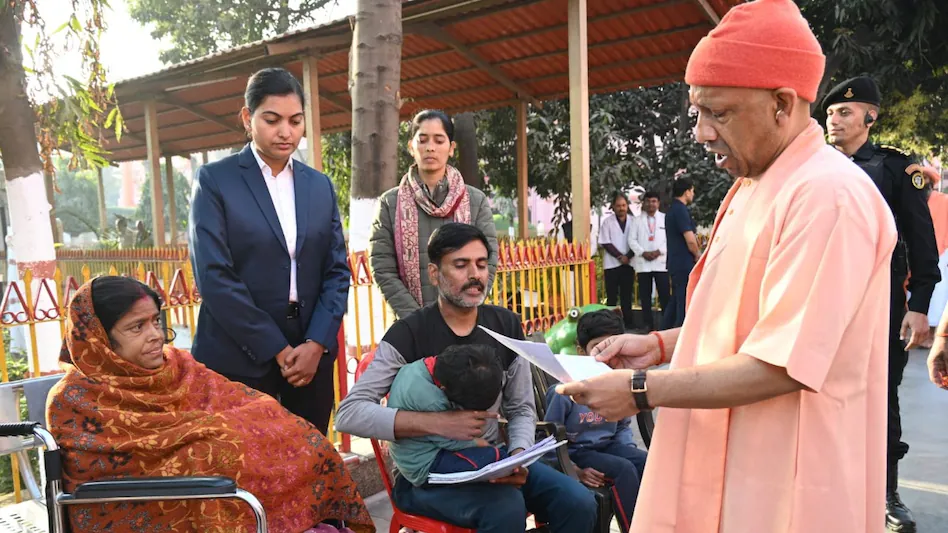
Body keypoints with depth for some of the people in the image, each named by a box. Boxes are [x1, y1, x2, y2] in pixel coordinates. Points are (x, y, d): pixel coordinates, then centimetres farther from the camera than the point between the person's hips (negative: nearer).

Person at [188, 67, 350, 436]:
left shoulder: (320, 185, 10)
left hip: (311, 353, 4)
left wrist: (317, 343, -6)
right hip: (239, 358, -3)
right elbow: (213, 277, -10)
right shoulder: (214, 180, -2)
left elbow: (337, 270, 7)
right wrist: (277, 350, -12)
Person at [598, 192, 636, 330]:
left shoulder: (632, 221, 3)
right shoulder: (607, 221, -2)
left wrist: (628, 256, -11)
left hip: (628, 263, 2)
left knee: (627, 294, 8)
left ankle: (627, 321, 14)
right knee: (612, 295, 2)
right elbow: (605, 243, -6)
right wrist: (620, 256, -12)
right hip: (612, 264, -2)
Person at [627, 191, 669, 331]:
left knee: (664, 294, -3)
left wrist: (659, 251, -12)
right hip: (643, 263, 1)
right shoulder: (637, 220, 11)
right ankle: (649, 324, 11)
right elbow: (632, 240, 4)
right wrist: (643, 253, -10)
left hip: (661, 262, -1)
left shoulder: (665, 218, 8)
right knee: (645, 296, 4)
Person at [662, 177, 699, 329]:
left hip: (676, 263, 10)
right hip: (684, 264, -10)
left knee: (676, 300, 16)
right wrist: (698, 255, -3)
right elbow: (690, 240, -20)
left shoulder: (672, 210, 15)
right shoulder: (681, 210, -15)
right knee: (685, 303, -3)